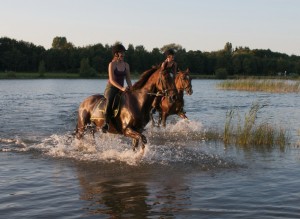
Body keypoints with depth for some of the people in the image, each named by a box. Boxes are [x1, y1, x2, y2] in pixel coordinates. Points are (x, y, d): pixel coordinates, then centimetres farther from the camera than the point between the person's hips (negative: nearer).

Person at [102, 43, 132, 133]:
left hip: (121, 89, 6)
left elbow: (128, 79, 10)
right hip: (111, 88, -6)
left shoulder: (126, 65, 10)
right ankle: (106, 123, -40)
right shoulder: (112, 64, -6)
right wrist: (121, 88, -28)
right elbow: (111, 80, -15)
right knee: (110, 99, -36)